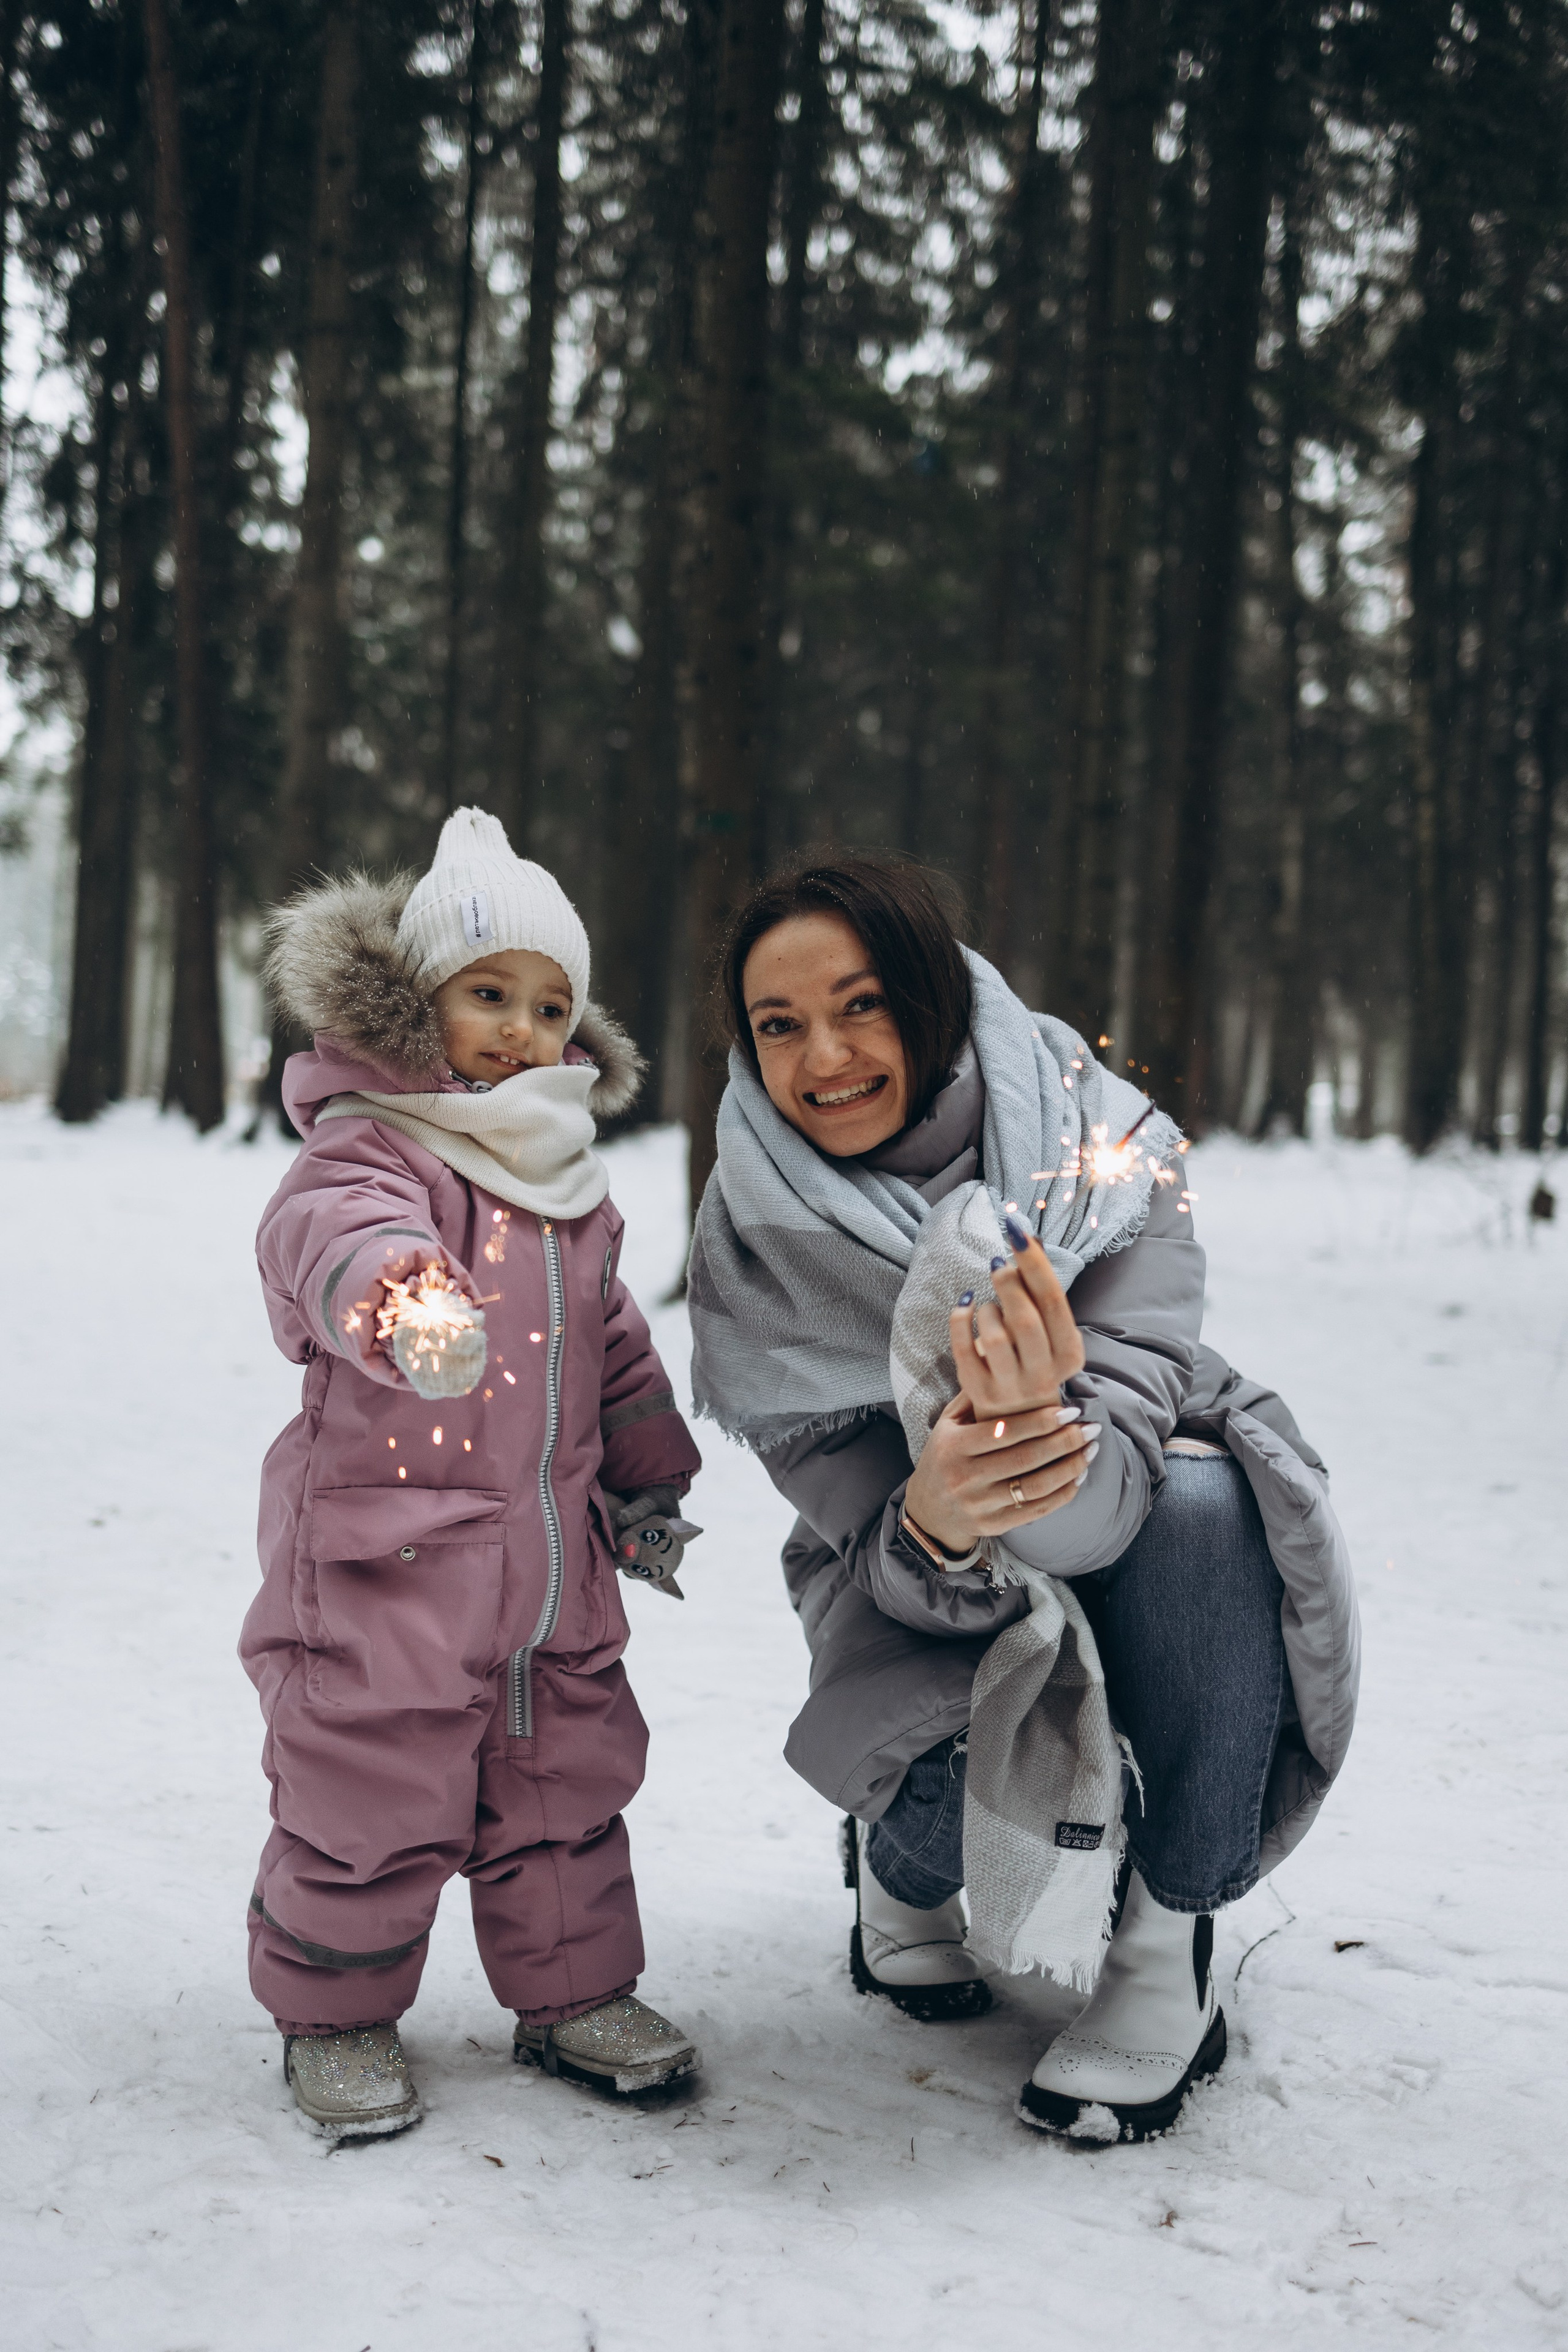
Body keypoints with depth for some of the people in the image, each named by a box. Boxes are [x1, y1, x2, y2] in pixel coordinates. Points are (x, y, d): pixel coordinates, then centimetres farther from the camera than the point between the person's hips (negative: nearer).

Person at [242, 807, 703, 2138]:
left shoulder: (569, 1181, 13)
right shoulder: (370, 1147, -13)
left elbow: (613, 1341, 23)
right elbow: (334, 1235, -37)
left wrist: (648, 1481, 24)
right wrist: (401, 1296, -59)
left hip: (554, 1553, 7)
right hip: (389, 1550, -7)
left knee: (567, 1777, 16)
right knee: (371, 1795, 3)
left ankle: (573, 1992, 34)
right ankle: (336, 2012, 25)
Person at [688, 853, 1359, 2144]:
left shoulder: (1107, 1146, -22)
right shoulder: (754, 1247, -17)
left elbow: (1118, 1477, -32)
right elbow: (880, 1550, -20)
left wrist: (1043, 1425, -57)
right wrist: (936, 1528, -45)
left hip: (1134, 1547, 0)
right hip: (925, 1590, 0)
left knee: (1206, 1497, -35)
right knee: (977, 1796, -33)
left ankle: (1169, 1944, -16)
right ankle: (902, 1851, 8)